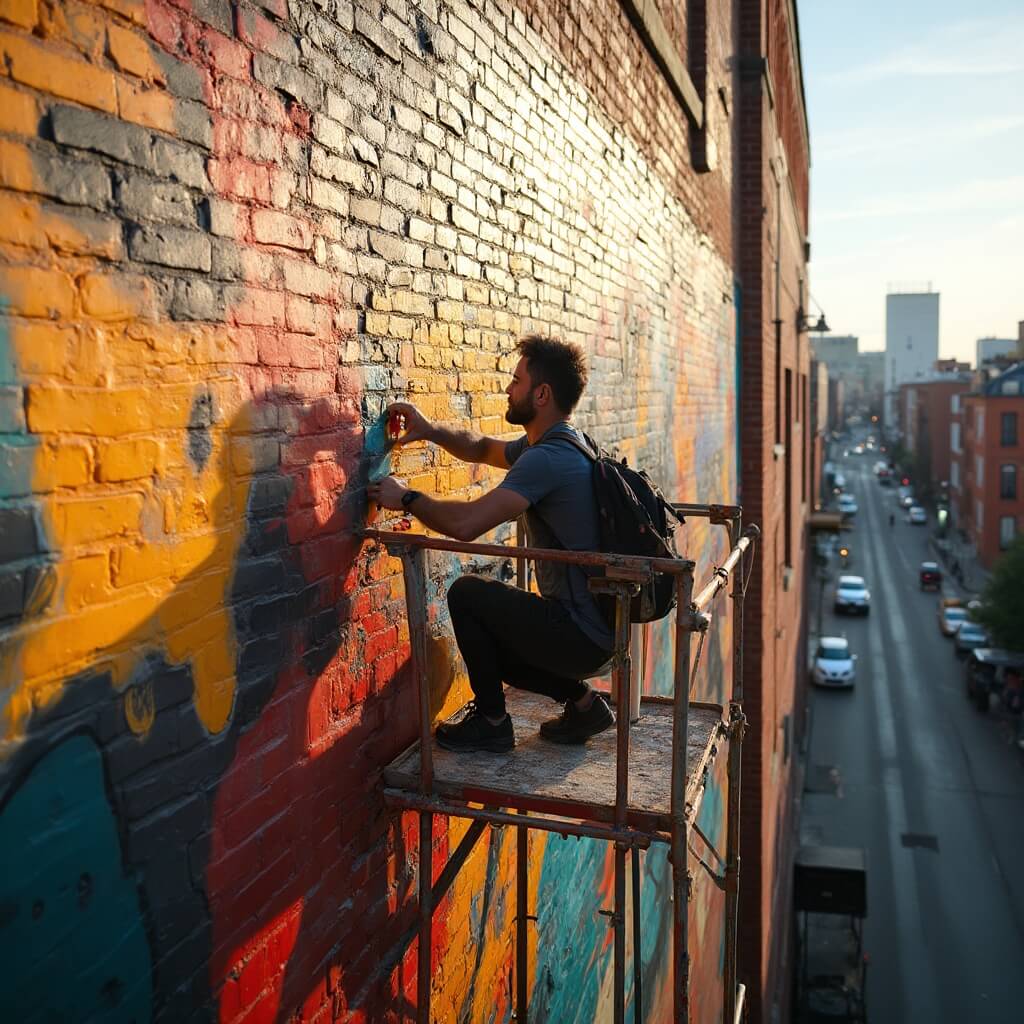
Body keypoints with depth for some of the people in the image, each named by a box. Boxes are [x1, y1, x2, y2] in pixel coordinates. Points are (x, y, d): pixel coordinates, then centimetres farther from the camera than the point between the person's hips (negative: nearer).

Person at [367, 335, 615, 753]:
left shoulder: (547, 459, -24)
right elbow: (483, 449, 24)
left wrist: (406, 498, -12)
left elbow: (466, 523, -30)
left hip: (580, 636, -10)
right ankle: (582, 702, 18)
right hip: (597, 626, 10)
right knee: (489, 644, 24)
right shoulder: (564, 443, 9)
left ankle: (491, 721, 8)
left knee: (466, 593, -2)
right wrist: (431, 431, 7)